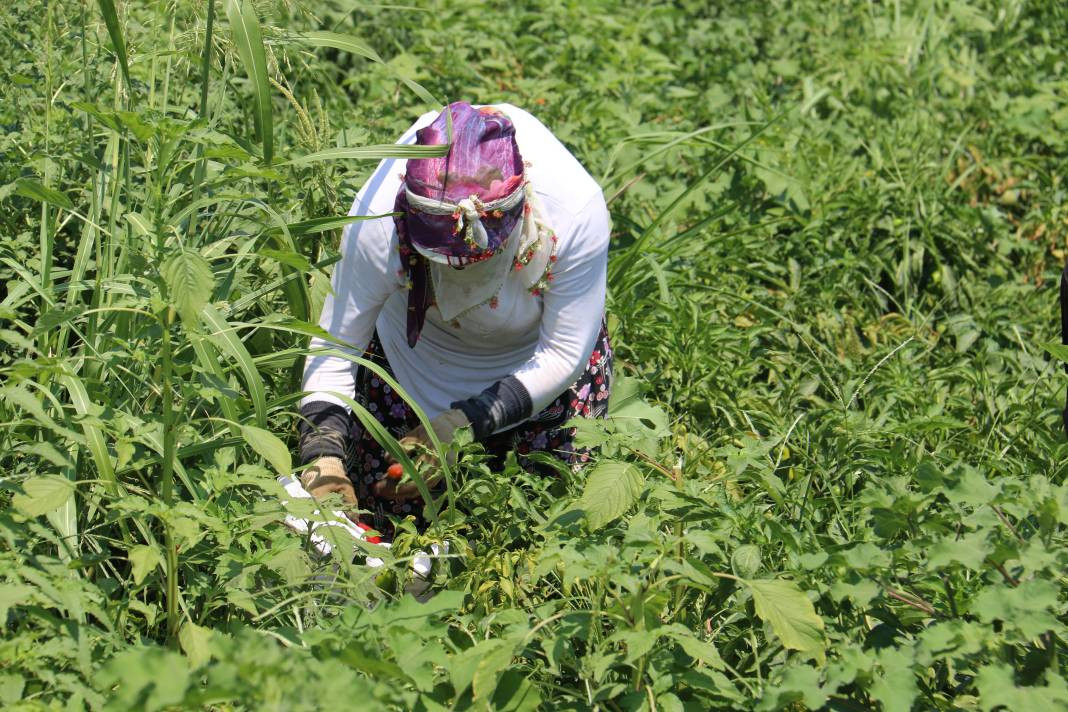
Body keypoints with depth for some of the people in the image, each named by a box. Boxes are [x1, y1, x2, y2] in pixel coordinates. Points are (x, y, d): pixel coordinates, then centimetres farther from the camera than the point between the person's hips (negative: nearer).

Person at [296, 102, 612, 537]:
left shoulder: (576, 210, -39)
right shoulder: (380, 217, -38)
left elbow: (563, 355, -26)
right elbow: (332, 352, -25)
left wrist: (459, 428, -34)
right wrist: (323, 459, -40)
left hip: (535, 352, 0)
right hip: (413, 353, 1)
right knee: (388, 517, 8)